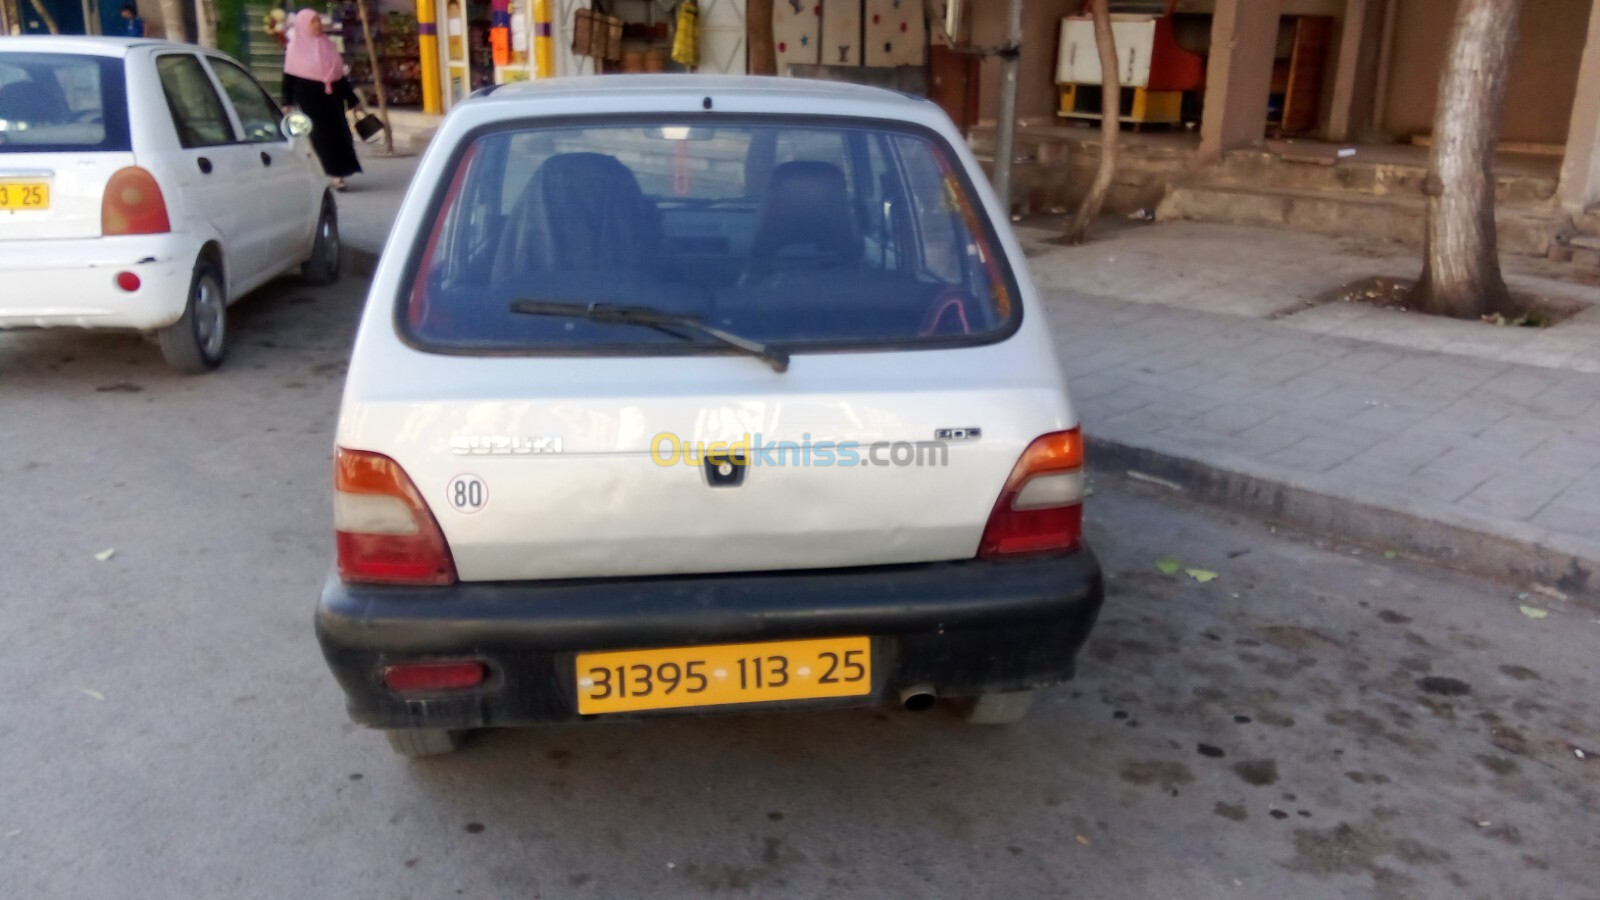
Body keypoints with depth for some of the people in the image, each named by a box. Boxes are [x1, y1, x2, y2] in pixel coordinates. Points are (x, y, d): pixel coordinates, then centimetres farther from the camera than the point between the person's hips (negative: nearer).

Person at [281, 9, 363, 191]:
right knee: (319, 136, -5)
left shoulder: (328, 46, 14)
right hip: (309, 98, -4)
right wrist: (288, 102, -9)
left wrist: (352, 99, 17)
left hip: (331, 97, 5)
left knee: (338, 133, 2)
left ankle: (338, 174, 12)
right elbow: (289, 77, -2)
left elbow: (340, 74, 18)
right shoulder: (295, 48, 0)